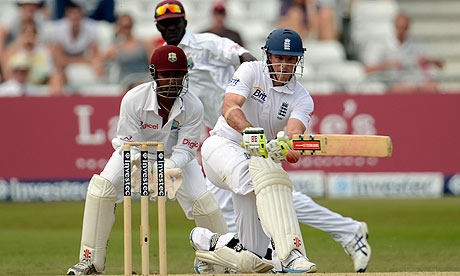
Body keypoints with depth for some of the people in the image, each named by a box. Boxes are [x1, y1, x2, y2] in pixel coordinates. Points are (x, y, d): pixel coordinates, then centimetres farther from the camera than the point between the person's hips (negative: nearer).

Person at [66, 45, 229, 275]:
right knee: (102, 187, -23)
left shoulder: (193, 107, -26)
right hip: (135, 153, -1)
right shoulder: (134, 99, -30)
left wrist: (168, 168, -44)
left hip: (176, 158, 1)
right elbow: (128, 145, -26)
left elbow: (184, 150, -23)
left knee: (202, 201, -15)